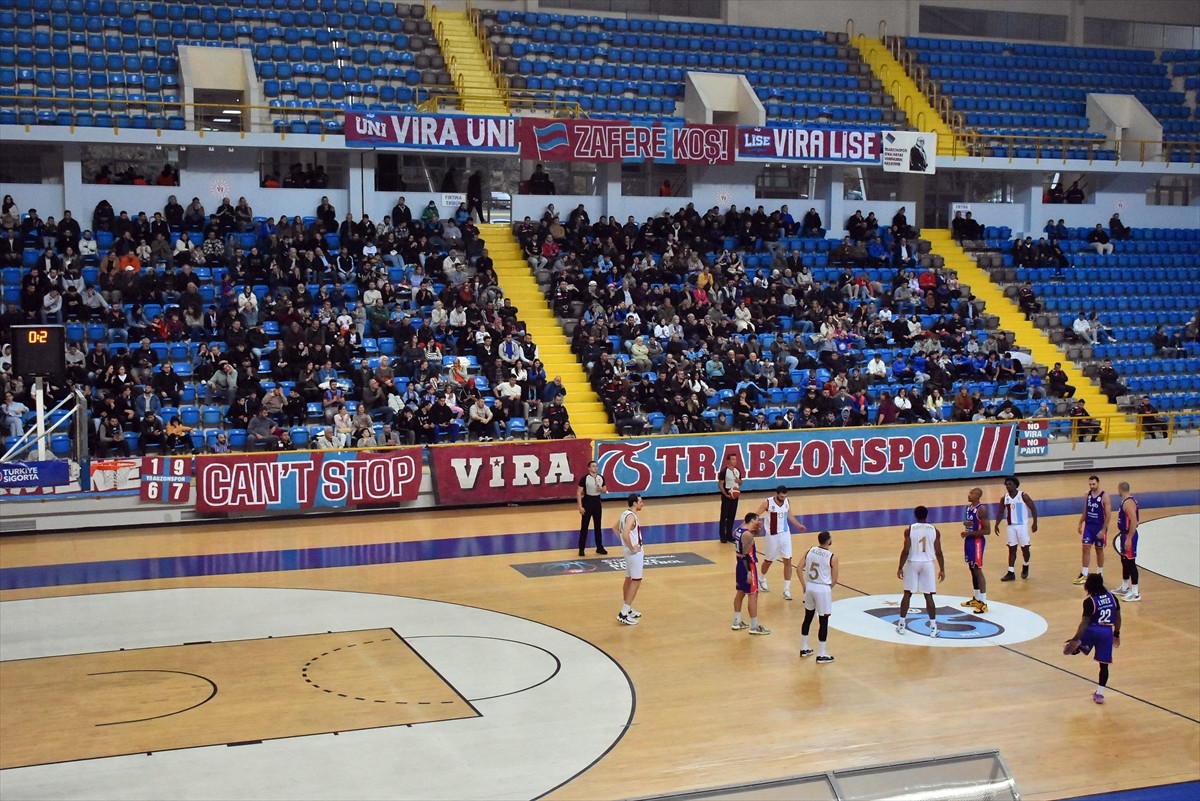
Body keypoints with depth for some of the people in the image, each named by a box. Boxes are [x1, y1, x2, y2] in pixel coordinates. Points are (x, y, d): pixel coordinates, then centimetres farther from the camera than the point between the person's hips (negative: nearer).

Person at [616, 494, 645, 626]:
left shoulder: (625, 513, 7)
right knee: (636, 581, -6)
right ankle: (623, 614, -9)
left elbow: (617, 527, 22)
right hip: (634, 553, -10)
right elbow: (625, 535, -35)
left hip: (628, 552, 10)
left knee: (629, 580, 18)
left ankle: (628, 609, 29)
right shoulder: (631, 516, -23)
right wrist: (632, 548, -22)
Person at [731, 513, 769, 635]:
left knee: (740, 592, 18)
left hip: (740, 564, 10)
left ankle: (737, 622, 26)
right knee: (753, 595, -3)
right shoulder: (748, 534, -22)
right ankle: (754, 627, 1)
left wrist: (757, 530, 9)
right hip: (748, 566, -10)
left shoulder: (739, 530, 6)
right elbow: (746, 555, -25)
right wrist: (749, 572, -24)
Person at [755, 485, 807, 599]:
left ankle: (786, 590, 3)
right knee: (769, 560, 14)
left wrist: (798, 525, 25)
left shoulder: (787, 502, -4)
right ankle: (762, 579, 43)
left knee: (788, 561, -3)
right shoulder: (767, 503, -18)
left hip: (785, 534, 3)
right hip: (772, 535, -3)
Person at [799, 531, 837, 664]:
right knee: (823, 622, 3)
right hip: (823, 589, -6)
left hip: (810, 587, 6)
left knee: (808, 617, 19)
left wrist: (804, 586, 10)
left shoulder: (810, 551, 0)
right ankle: (821, 655, 8)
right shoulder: (832, 557, -14)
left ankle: (804, 649, 29)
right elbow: (834, 579, -8)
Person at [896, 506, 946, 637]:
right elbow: (938, 552, -1)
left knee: (907, 594, 10)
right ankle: (933, 627, 4)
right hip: (927, 564, 1)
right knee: (928, 596, 5)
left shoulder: (909, 530, -8)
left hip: (912, 563, -1)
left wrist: (900, 567, -2)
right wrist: (942, 569, 7)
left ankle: (901, 624, 14)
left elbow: (906, 551, -10)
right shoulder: (935, 530, -2)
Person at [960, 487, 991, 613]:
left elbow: (986, 530, -20)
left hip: (977, 541, -9)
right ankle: (976, 599, 26)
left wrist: (969, 533, -22)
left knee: (977, 570, -7)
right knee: (972, 569, 15)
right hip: (969, 540, 9)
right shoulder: (968, 506, 7)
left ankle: (983, 603, -3)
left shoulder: (981, 509, -19)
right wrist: (965, 523, -3)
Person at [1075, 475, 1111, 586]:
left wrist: (1103, 530, -18)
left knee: (1099, 550, 8)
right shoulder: (1087, 495, 2)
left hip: (1099, 527, -4)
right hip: (1088, 526, 4)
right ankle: (1084, 575, 2)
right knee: (1085, 549, -1)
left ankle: (1100, 574, 23)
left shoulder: (1104, 497, -15)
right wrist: (1080, 524, 12)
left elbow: (1108, 515, -14)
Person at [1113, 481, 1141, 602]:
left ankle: (1135, 593, -2)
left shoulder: (1129, 502, -22)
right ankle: (1124, 588, 30)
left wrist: (1129, 539, -25)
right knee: (1124, 561, 19)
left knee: (1131, 563, -6)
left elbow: (1134, 522, -27)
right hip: (1124, 534, 11)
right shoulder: (1125, 501, 9)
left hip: (1129, 536, -11)